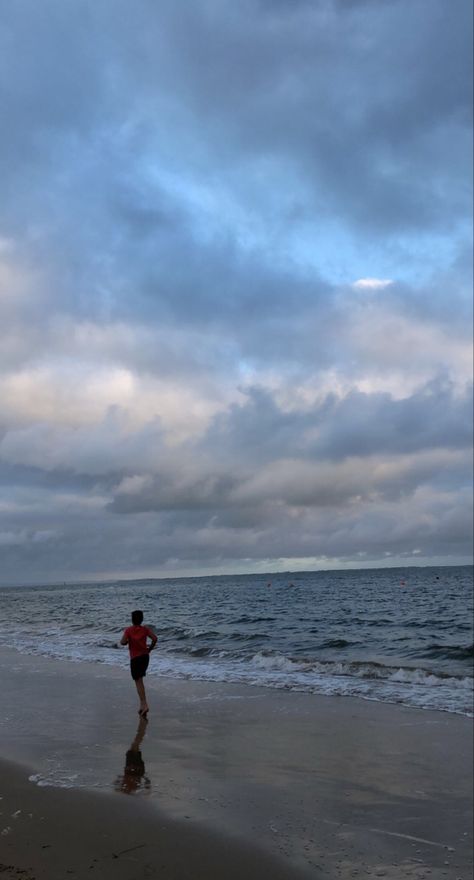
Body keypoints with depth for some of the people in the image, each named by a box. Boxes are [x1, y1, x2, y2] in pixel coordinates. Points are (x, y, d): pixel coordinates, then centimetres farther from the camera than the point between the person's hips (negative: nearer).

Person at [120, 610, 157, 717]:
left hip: (135, 658, -4)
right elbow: (154, 638, -11)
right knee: (140, 679, 20)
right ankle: (142, 704, 20)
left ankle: (144, 705, -15)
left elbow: (122, 642, -18)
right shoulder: (145, 629, 0)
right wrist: (150, 648, 3)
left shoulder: (128, 630, -7)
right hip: (145, 656, 4)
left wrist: (127, 641, 4)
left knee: (138, 681, -3)